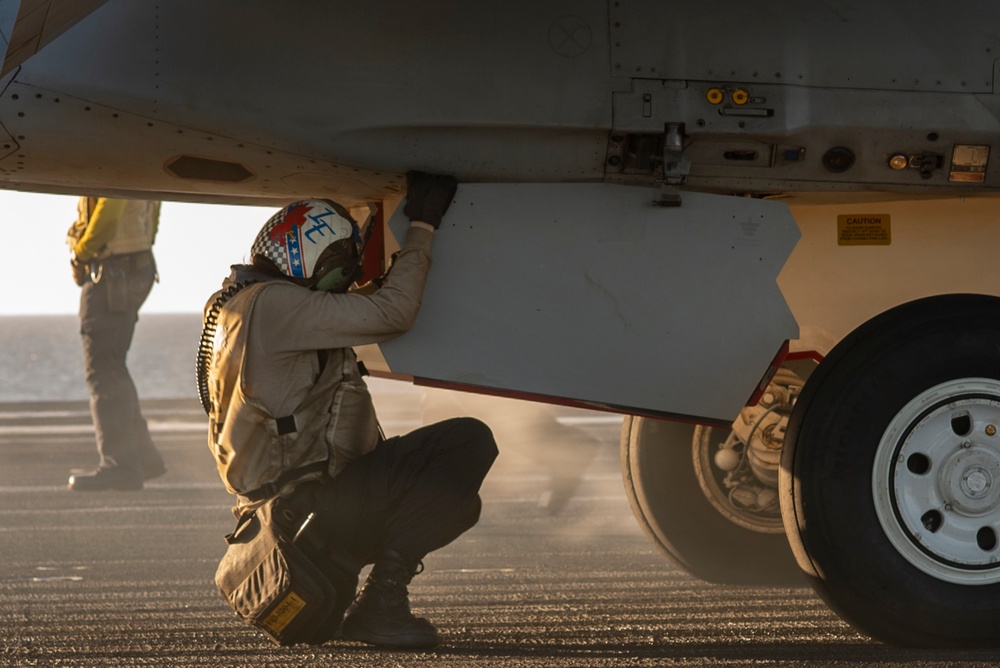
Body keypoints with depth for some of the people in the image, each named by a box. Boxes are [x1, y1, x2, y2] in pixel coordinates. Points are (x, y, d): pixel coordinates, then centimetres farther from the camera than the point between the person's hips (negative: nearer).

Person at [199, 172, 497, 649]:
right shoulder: (271, 305, -16)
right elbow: (390, 313, -19)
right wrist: (422, 228, -10)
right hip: (313, 502, -11)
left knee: (456, 500, 21)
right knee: (468, 443, -19)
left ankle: (326, 573, 13)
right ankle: (379, 603, -15)